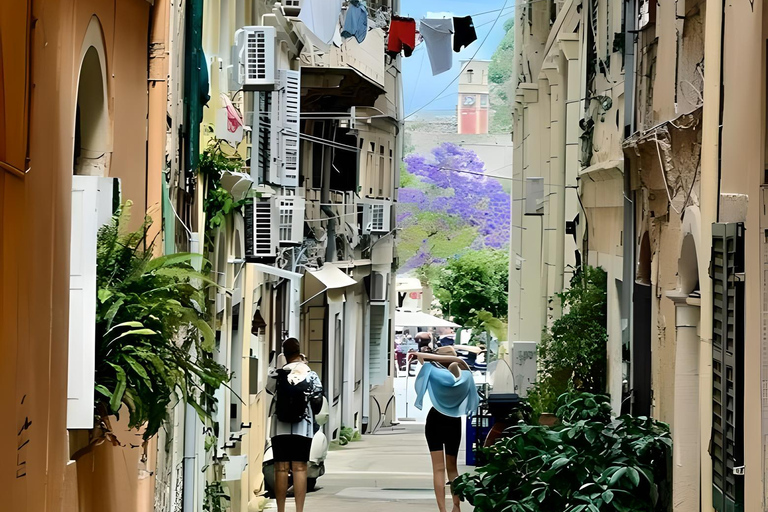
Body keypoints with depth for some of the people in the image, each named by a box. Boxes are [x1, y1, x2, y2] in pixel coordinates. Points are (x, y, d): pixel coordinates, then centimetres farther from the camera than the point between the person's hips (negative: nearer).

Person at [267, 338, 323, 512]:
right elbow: (317, 401, 3)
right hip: (303, 428, 0)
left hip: (280, 428, 0)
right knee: (299, 469, 0)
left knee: (281, 469, 3)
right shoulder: (311, 375, -2)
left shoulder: (276, 374, -3)